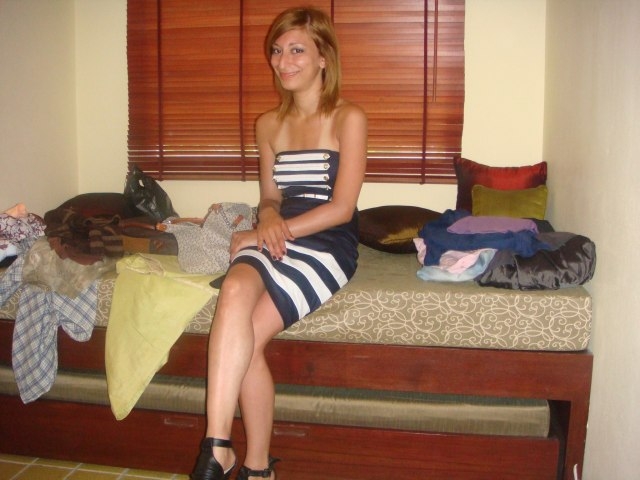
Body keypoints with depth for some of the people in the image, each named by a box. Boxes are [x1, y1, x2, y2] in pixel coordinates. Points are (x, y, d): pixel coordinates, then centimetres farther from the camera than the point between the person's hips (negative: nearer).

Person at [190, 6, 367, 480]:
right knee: (236, 288, -31)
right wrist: (268, 216, -3)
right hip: (273, 240, 4)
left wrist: (264, 234, -10)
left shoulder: (349, 118, -1)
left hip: (327, 246, -4)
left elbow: (341, 208, -9)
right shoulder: (269, 124, 16)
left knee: (249, 335, -26)